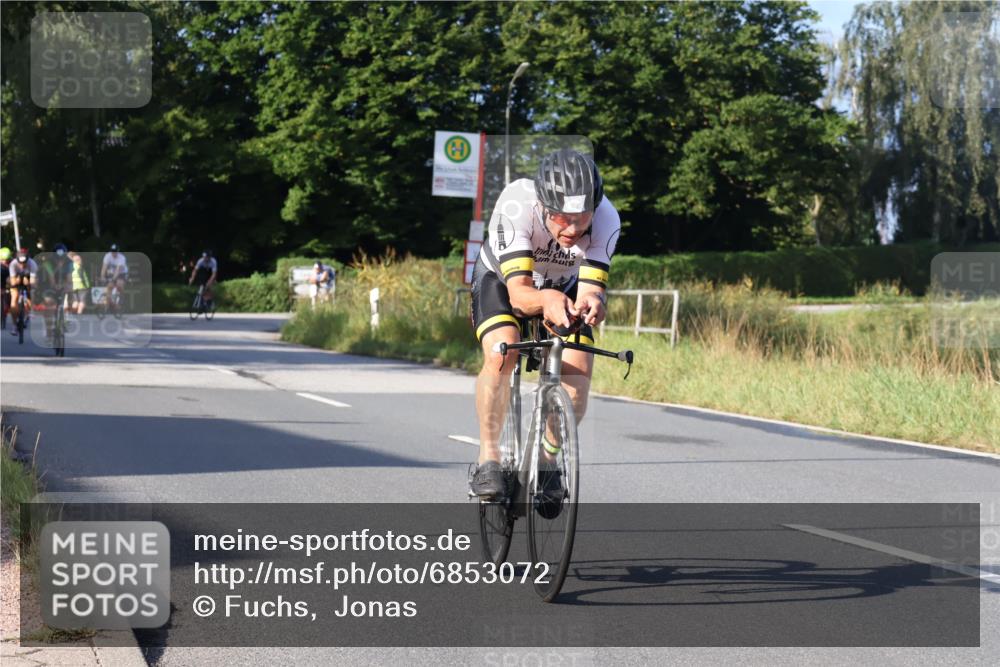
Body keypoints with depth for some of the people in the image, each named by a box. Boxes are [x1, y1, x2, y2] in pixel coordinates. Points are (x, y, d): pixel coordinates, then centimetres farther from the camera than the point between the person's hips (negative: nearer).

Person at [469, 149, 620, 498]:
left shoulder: (606, 220, -32)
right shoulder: (516, 205, -39)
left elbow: (590, 288, -34)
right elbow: (519, 293, -42)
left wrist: (590, 303, -57)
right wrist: (547, 300, -63)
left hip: (563, 288, 2)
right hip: (502, 279, -2)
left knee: (578, 373, -19)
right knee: (501, 353, -31)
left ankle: (547, 458, 7)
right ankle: (488, 457, -14)